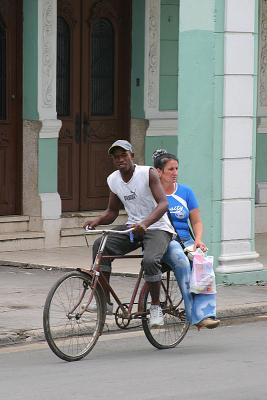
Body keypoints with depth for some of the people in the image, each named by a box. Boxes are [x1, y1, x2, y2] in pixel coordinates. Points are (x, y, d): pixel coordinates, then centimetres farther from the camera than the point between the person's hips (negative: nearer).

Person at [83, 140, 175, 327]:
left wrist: (145, 223, -41)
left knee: (150, 260, -34)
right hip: (132, 228, 5)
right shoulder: (113, 180, 4)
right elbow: (112, 211, 14)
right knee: (100, 246, -20)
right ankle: (104, 301, -16)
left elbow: (163, 203, -24)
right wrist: (97, 221, -8)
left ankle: (156, 307, -12)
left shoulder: (148, 173, -14)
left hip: (157, 228, -5)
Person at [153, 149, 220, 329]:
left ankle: (204, 313, -39)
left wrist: (198, 240, -5)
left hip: (185, 240, 3)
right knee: (181, 261, -35)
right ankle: (194, 315, -37)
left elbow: (196, 221, 13)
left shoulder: (186, 192, 14)